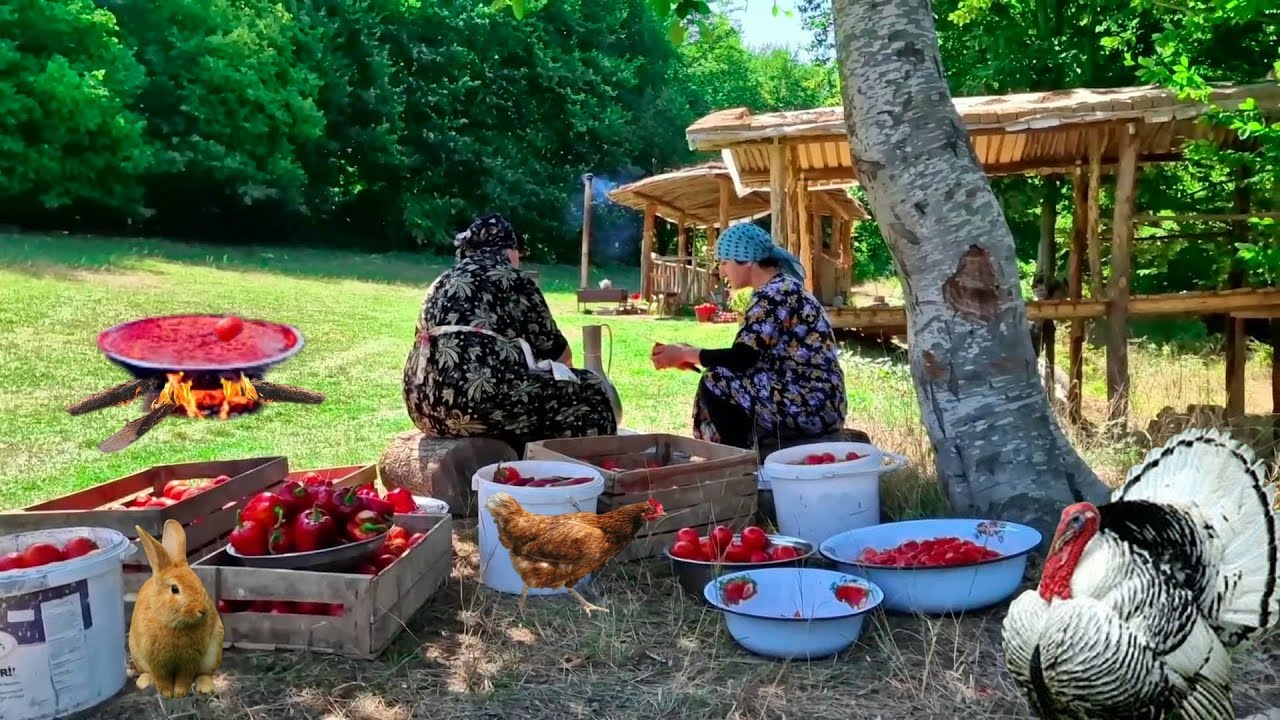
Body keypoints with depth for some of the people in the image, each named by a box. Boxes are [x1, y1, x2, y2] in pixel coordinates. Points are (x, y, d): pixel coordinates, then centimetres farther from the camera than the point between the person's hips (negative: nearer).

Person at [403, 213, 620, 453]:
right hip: (475, 394, -8)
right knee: (587, 392, 4)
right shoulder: (512, 280, 6)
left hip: (424, 398, 8)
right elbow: (560, 353, 10)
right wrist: (561, 367, 34)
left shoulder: (442, 282, 22)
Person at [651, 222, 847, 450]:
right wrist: (691, 354, 10)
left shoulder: (774, 294, -14)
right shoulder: (781, 288, 14)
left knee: (715, 382, -13)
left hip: (812, 405, -10)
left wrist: (685, 354, -6)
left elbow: (742, 357, -18)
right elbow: (748, 356, 14)